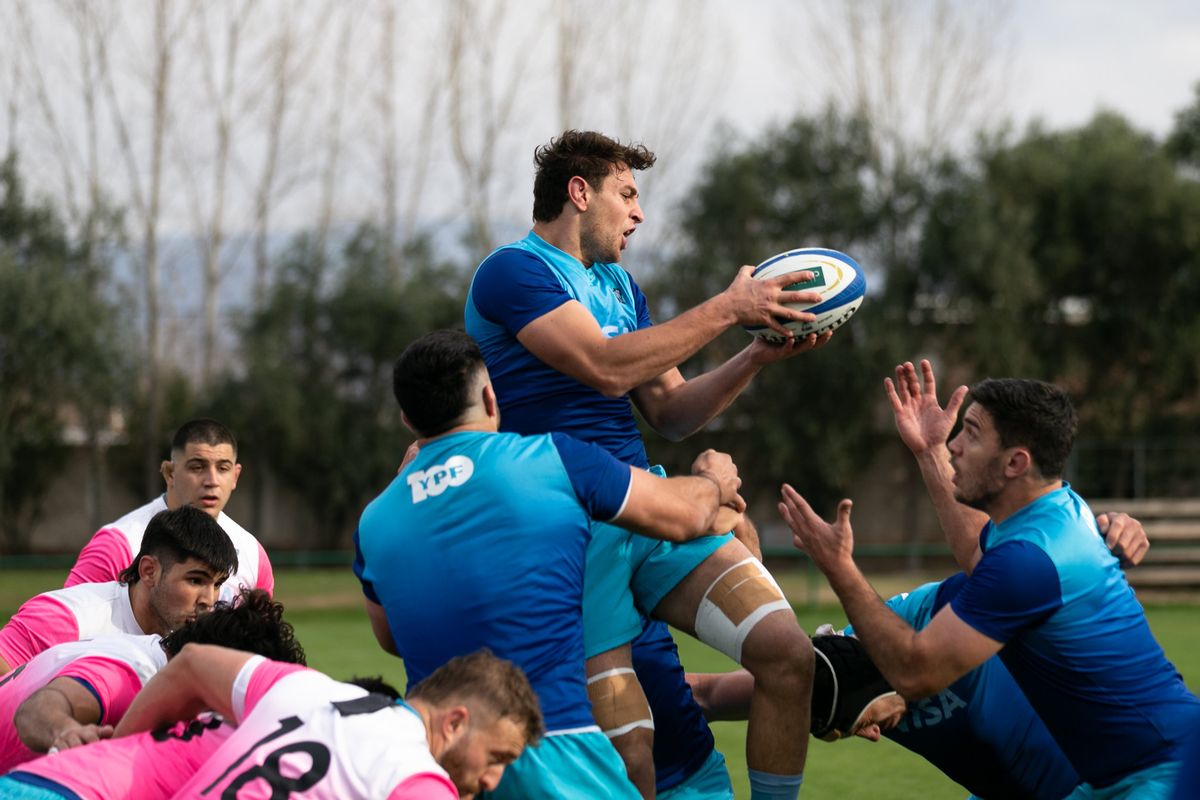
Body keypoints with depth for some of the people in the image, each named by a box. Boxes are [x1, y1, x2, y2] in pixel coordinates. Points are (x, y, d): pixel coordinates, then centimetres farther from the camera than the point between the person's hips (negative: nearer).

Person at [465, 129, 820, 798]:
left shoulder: (620, 285, 21)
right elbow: (608, 367, -19)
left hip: (651, 507, 7)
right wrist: (726, 309, -13)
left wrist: (758, 356, 5)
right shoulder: (512, 272, -6)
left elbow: (671, 413, 20)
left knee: (789, 654, -13)